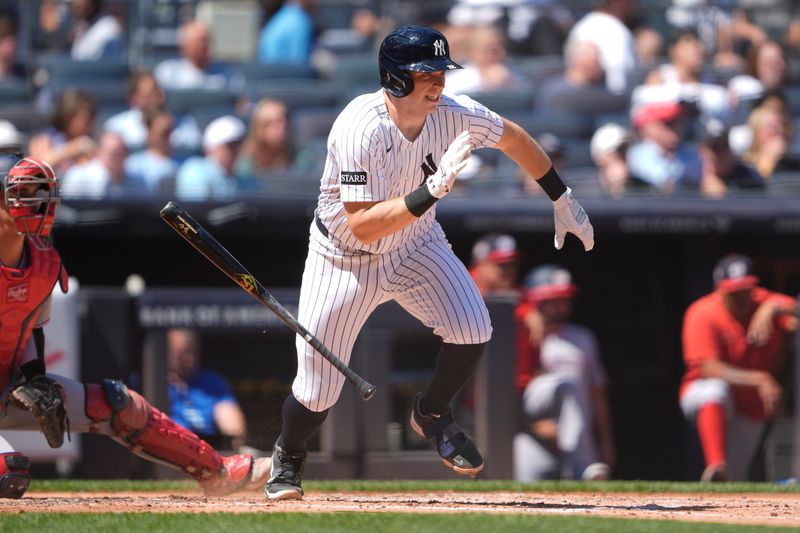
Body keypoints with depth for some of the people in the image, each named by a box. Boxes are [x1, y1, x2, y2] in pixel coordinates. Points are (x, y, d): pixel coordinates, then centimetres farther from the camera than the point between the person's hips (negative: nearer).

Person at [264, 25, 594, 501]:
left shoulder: (451, 114, -18)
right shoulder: (361, 130, -33)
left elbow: (512, 138, 3)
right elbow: (362, 227, -37)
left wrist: (562, 199, 8)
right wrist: (430, 192, -46)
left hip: (415, 247, 4)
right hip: (346, 260, -4)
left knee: (473, 332, -19)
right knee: (318, 393, -4)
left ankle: (432, 415, 12)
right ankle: (289, 456, 31)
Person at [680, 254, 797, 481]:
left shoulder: (766, 304, -10)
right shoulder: (703, 315, -19)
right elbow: (708, 369, -29)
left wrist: (774, 309, -47)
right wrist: (759, 379, -39)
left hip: (752, 407, 4)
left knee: (731, 488, 1)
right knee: (717, 389, -40)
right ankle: (716, 467, -50)